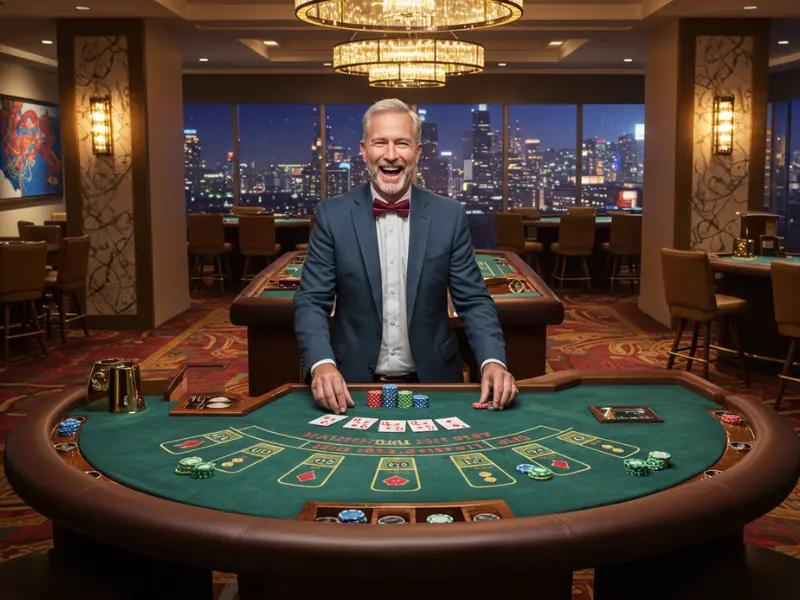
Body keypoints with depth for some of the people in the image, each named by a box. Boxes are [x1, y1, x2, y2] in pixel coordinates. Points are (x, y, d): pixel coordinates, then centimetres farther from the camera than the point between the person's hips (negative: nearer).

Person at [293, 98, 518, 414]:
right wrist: (321, 363, -22)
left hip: (432, 381, 1)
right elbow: (311, 302, -3)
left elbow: (473, 301, 1)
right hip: (353, 384, 0)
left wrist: (493, 362, -17)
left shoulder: (450, 215, 1)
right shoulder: (333, 215, -1)